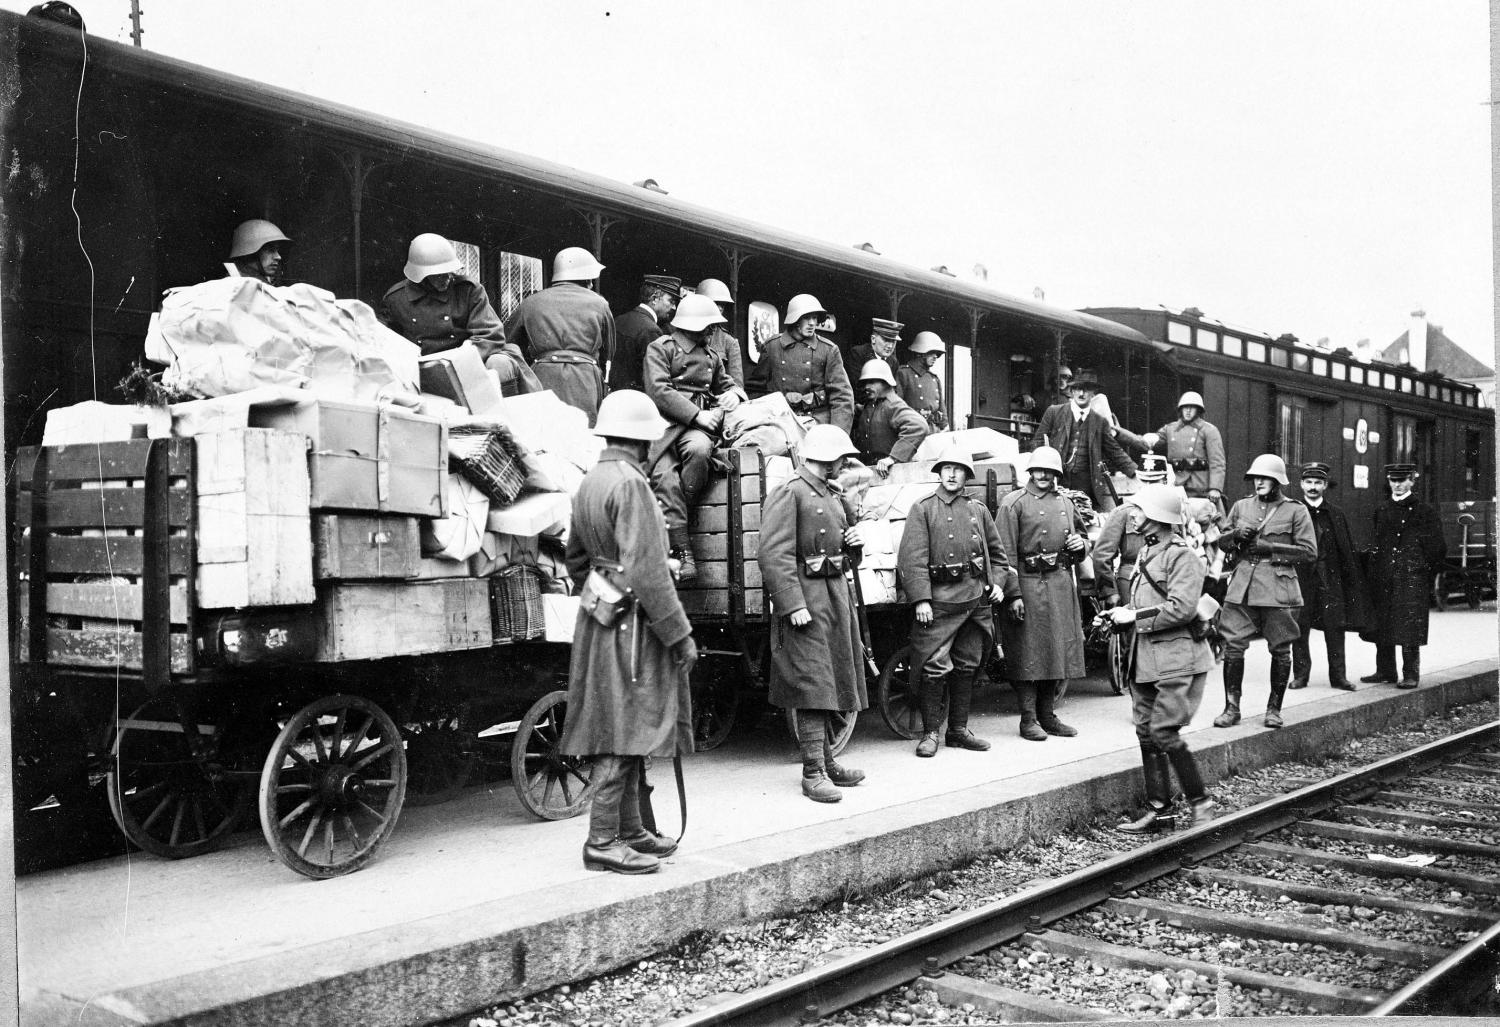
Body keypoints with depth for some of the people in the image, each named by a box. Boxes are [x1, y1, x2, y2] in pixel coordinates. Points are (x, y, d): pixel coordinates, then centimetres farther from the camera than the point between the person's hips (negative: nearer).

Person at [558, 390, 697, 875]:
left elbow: (576, 558, 22)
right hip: (631, 624, -10)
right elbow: (646, 570, -22)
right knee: (624, 732, -5)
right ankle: (603, 842, 0)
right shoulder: (630, 483, -17)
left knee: (624, 732, 15)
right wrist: (680, 633, -19)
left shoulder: (590, 482, 13)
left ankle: (630, 830, 25)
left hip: (602, 618, 10)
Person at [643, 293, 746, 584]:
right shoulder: (660, 348, 7)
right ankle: (682, 551, -29)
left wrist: (733, 394, 9)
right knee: (664, 477, -28)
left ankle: (671, 520, -19)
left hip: (698, 424, 3)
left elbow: (726, 384, 36)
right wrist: (696, 414, -14)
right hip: (664, 422, -3)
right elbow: (658, 391, -6)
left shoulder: (711, 355, 26)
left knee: (699, 450, -34)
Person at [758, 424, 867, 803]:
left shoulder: (834, 496, 18)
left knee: (829, 683, 15)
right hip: (806, 597, -9)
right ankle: (813, 772, -6)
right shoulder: (789, 494, -10)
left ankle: (825, 760, 25)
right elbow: (775, 555, -19)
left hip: (836, 592, 9)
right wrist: (794, 605, -25)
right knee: (813, 684, -10)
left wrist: (853, 540, 9)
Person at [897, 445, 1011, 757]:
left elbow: (997, 553, 23)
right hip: (939, 600, -5)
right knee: (935, 667, -7)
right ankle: (930, 733, 3)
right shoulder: (923, 509, 1)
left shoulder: (979, 510, 15)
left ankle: (959, 729, 21)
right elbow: (912, 558, -7)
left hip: (977, 599, 5)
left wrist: (997, 582, 6)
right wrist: (920, 599, -16)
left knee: (967, 667, 10)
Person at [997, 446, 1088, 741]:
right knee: (1029, 653, -3)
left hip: (1062, 583, 6)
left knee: (1059, 649, 8)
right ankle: (1028, 719, 4)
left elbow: (1077, 547, 30)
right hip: (1028, 583, -6)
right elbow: (1005, 552, -9)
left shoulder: (1066, 504, 17)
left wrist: (1081, 545, 4)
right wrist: (1013, 594, -17)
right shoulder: (1013, 503, -2)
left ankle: (1048, 714, 19)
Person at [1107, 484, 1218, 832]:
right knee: (1146, 732, 9)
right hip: (1146, 659, 9)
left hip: (1177, 659, -9)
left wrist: (1134, 617, -17)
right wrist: (1122, 612, 6)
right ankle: (1156, 808, 18)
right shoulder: (1146, 553, 14)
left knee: (1164, 732, -10)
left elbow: (1181, 608, -22)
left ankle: (1201, 802, 7)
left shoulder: (1181, 555, -13)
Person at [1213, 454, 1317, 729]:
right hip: (1241, 585, 3)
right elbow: (1222, 542, 18)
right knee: (1233, 646, -3)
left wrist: (1269, 547, -12)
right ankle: (1231, 708, 6)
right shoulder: (1241, 507, 13)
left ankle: (1274, 708, 18)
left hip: (1278, 589, -3)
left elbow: (1309, 551, -4)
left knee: (1280, 650, 4)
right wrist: (1236, 534, -6)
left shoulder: (1295, 510, 1)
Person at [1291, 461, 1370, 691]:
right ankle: (1300, 674, 10)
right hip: (1300, 575, -2)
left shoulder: (1336, 515, 11)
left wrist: (1353, 583, 5)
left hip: (1330, 578, 2)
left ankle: (1338, 675, 9)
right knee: (1299, 628, 1)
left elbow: (1347, 550, 11)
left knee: (1335, 627, 1)